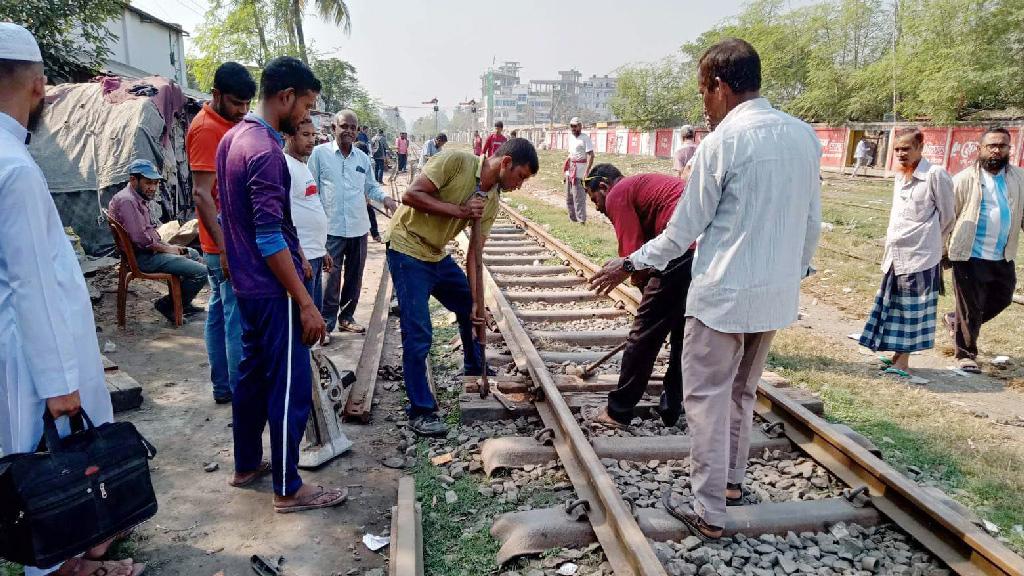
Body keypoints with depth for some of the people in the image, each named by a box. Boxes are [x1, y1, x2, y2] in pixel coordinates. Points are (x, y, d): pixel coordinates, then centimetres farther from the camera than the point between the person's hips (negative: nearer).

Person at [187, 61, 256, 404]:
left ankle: (223, 386, 23)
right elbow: (202, 193, -21)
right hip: (229, 243, -10)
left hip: (230, 240, 10)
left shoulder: (228, 124, 14)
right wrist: (225, 248, -26)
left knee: (220, 312, 14)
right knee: (239, 319, -4)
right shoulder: (206, 129, -15)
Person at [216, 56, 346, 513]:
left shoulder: (232, 138, 9)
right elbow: (270, 240, -25)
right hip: (273, 290, -10)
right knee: (291, 386, -1)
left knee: (254, 374, 19)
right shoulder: (265, 152, -22)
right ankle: (288, 489, 11)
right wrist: (306, 304, -22)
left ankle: (246, 465, 33)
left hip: (246, 283, 10)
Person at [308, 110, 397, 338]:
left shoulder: (363, 158, 10)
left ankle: (346, 317, 28)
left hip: (359, 227, 5)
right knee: (331, 277, -5)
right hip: (331, 228, -5)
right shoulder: (320, 153, -3)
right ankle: (327, 323, 8)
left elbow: (371, 187, 17)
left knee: (354, 276, 13)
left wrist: (385, 198, -4)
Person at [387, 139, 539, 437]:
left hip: (438, 255, 8)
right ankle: (420, 412, 3)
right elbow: (411, 195, -24)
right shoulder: (456, 161, -20)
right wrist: (459, 210, -27)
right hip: (407, 249, -8)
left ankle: (475, 371, 44)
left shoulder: (492, 201, 1)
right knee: (418, 333, -10)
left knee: (470, 309, 19)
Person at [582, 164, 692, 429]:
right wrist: (652, 292, 32)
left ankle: (618, 411, 14)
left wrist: (645, 289, 8)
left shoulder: (617, 195, 5)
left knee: (644, 335, 3)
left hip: (684, 250, -9)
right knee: (683, 334, 19)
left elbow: (633, 252, -6)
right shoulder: (645, 183, 32)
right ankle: (671, 409, 29)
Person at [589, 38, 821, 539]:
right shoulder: (804, 135, 4)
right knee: (742, 391, 23)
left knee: (707, 398, 5)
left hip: (724, 294, -7)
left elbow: (686, 228, -12)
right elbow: (813, 221, 10)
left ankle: (709, 513, 11)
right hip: (779, 293, 7)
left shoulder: (723, 141, -15)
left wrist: (630, 264, -1)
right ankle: (732, 478, 38)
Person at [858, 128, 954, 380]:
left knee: (913, 311, 1)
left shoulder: (935, 175, -11)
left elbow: (947, 217, -3)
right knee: (894, 307, 12)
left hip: (921, 257, -7)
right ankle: (898, 358, 23)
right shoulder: (900, 176, 11)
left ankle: (901, 363, 6)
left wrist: (928, 244, 9)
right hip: (895, 256, 7)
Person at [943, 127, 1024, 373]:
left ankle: (956, 320, 41)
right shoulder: (965, 179, -7)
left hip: (1003, 258, 5)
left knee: (1001, 299, 19)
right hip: (970, 256, -5)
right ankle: (966, 354, 21)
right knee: (970, 308, 4)